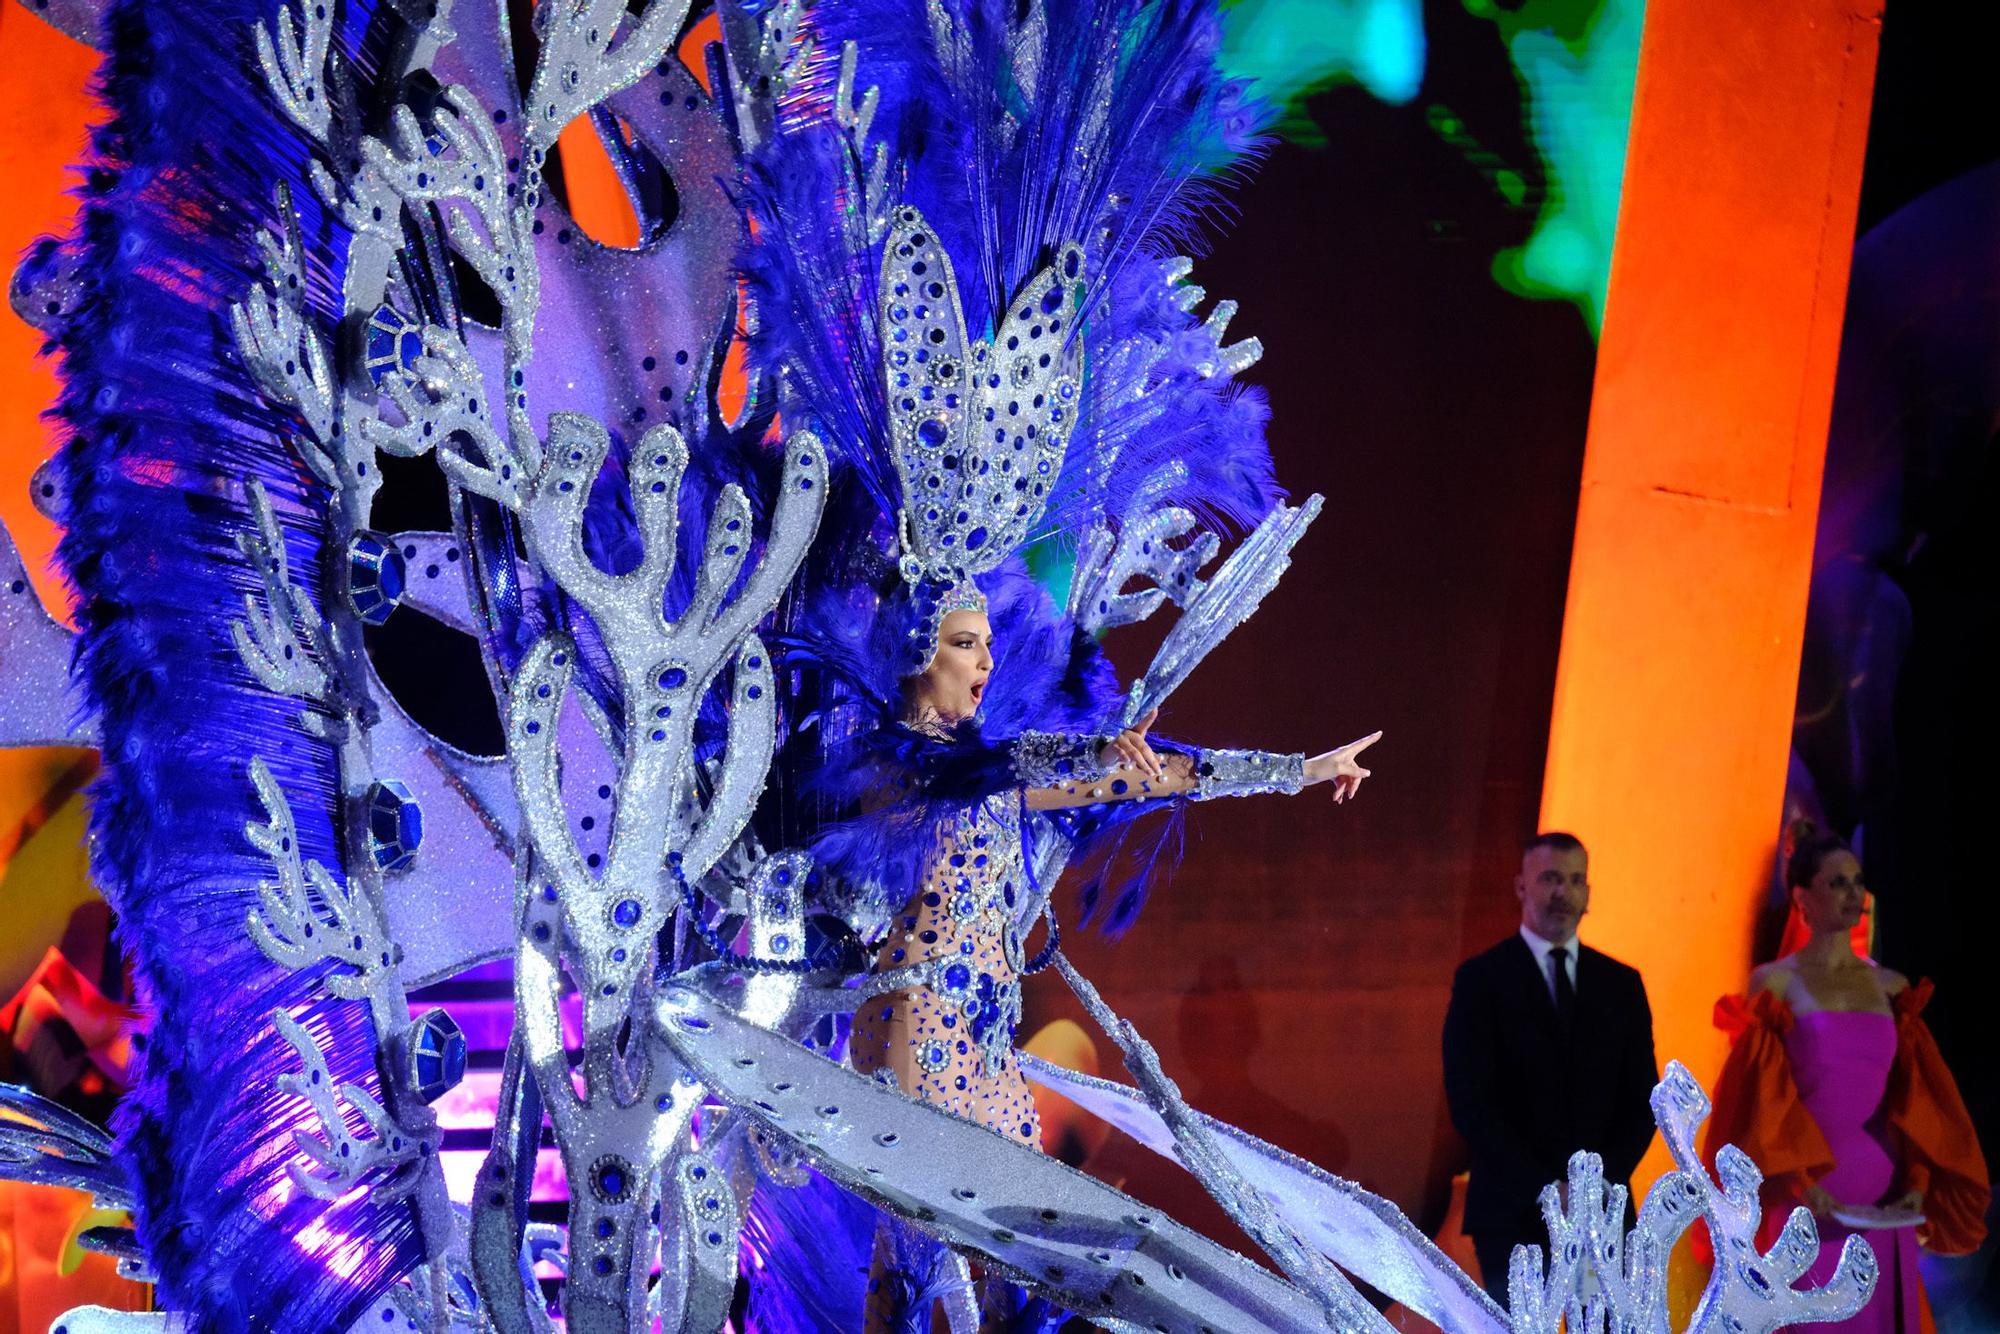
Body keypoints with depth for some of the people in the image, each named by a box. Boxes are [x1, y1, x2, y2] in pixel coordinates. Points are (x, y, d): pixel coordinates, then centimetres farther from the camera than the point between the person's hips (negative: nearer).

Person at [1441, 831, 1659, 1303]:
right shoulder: (1481, 978, -1)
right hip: (1514, 1210, -3)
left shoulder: (1620, 983, 10)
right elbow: (1470, 1103, -8)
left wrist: (1602, 1182, -7)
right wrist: (1544, 1189, -12)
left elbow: (1642, 1100, 8)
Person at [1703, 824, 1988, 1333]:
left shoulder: (1890, 987, 11)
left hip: (1886, 1207, 4)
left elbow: (1916, 1102, 10)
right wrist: (1801, 1187, -15)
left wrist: (1917, 1181, -4)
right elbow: (1759, 1102, -5)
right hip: (1810, 1205, -4)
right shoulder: (1776, 983, -1)